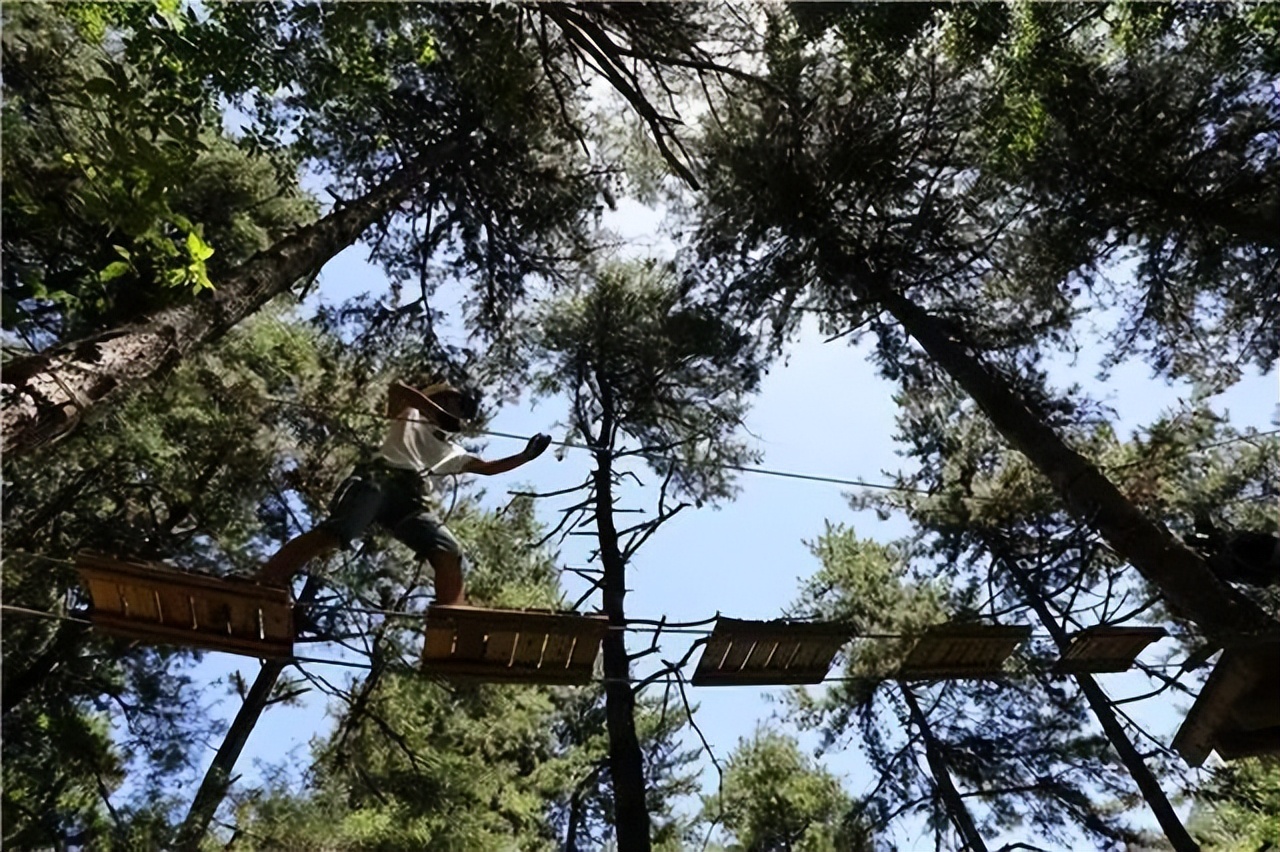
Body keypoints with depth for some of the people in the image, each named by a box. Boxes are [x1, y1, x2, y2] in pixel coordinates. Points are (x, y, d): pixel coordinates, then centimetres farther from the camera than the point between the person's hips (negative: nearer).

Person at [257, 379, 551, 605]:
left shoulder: (451, 452, 37)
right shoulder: (409, 416, 27)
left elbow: (488, 467, 36)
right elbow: (397, 388, 6)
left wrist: (526, 455, 31)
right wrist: (439, 414, 0)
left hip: (409, 497, 5)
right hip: (377, 478, -4)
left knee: (450, 554, -17)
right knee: (333, 533, -30)